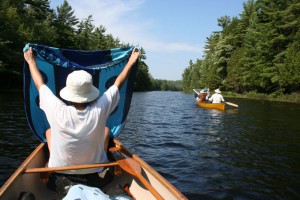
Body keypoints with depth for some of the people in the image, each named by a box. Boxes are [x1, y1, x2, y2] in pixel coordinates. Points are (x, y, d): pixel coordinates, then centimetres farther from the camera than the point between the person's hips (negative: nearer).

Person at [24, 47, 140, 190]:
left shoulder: (58, 112, -25)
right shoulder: (99, 111, -25)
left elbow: (40, 84, -6)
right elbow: (118, 84, -9)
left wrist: (31, 61, 10)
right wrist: (131, 62, 5)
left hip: (59, 175, 0)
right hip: (94, 175, 0)